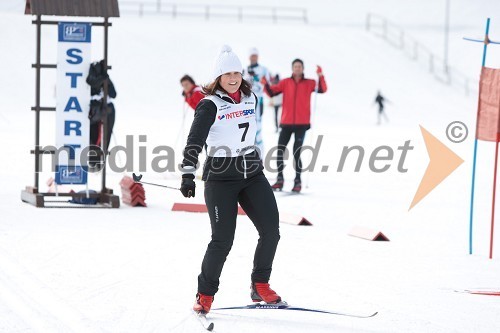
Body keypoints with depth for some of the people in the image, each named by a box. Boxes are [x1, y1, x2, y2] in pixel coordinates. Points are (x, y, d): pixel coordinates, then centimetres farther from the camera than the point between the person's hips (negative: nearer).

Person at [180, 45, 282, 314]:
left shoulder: (251, 99, 8)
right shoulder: (210, 105, -10)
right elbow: (194, 141, -20)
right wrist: (188, 174, -32)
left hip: (252, 174, 5)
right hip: (220, 178, -5)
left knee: (271, 230, -4)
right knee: (223, 239, -10)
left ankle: (260, 286, 12)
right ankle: (205, 295, 5)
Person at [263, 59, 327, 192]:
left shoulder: (309, 83, 5)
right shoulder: (286, 82, 8)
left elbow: (322, 90, -9)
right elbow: (272, 92, 2)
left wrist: (320, 76, -23)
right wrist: (265, 84, -16)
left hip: (301, 124, -2)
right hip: (286, 123, 2)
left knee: (296, 153, -7)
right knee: (279, 151, -2)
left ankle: (298, 181, 2)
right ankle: (279, 179, 10)